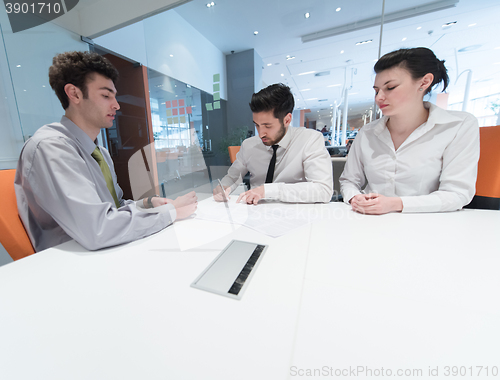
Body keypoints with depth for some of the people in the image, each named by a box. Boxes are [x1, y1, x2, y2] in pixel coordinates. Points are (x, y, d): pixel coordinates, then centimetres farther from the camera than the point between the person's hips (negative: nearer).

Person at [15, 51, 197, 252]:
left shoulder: (102, 152, 10)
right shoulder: (50, 146, -17)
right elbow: (96, 231, -28)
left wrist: (147, 203, -4)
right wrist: (171, 211, -20)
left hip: (110, 252, 7)